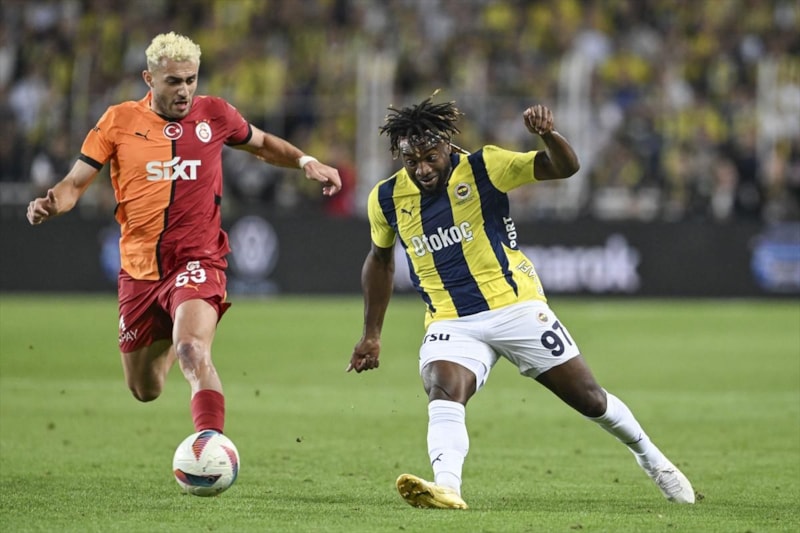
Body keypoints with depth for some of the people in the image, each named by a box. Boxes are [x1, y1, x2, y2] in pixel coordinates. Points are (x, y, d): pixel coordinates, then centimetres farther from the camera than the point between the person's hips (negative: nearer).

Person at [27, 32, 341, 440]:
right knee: (144, 390, 14)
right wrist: (50, 204, -19)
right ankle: (170, 342, 49)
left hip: (197, 262, -2)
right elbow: (75, 183, 2)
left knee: (192, 353, -31)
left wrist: (305, 162, 5)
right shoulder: (119, 121, -1)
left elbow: (263, 145, 21)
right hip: (140, 269, 2)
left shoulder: (213, 114, 1)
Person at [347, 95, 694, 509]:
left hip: (515, 307, -2)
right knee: (443, 393, -29)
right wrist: (371, 333, 16)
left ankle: (651, 458, 30)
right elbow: (380, 259, 16)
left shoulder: (483, 167, -11)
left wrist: (548, 133, -36)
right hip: (450, 323, 2)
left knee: (589, 398, 5)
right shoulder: (386, 199, -2)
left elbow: (565, 167, -14)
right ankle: (446, 486, -47)